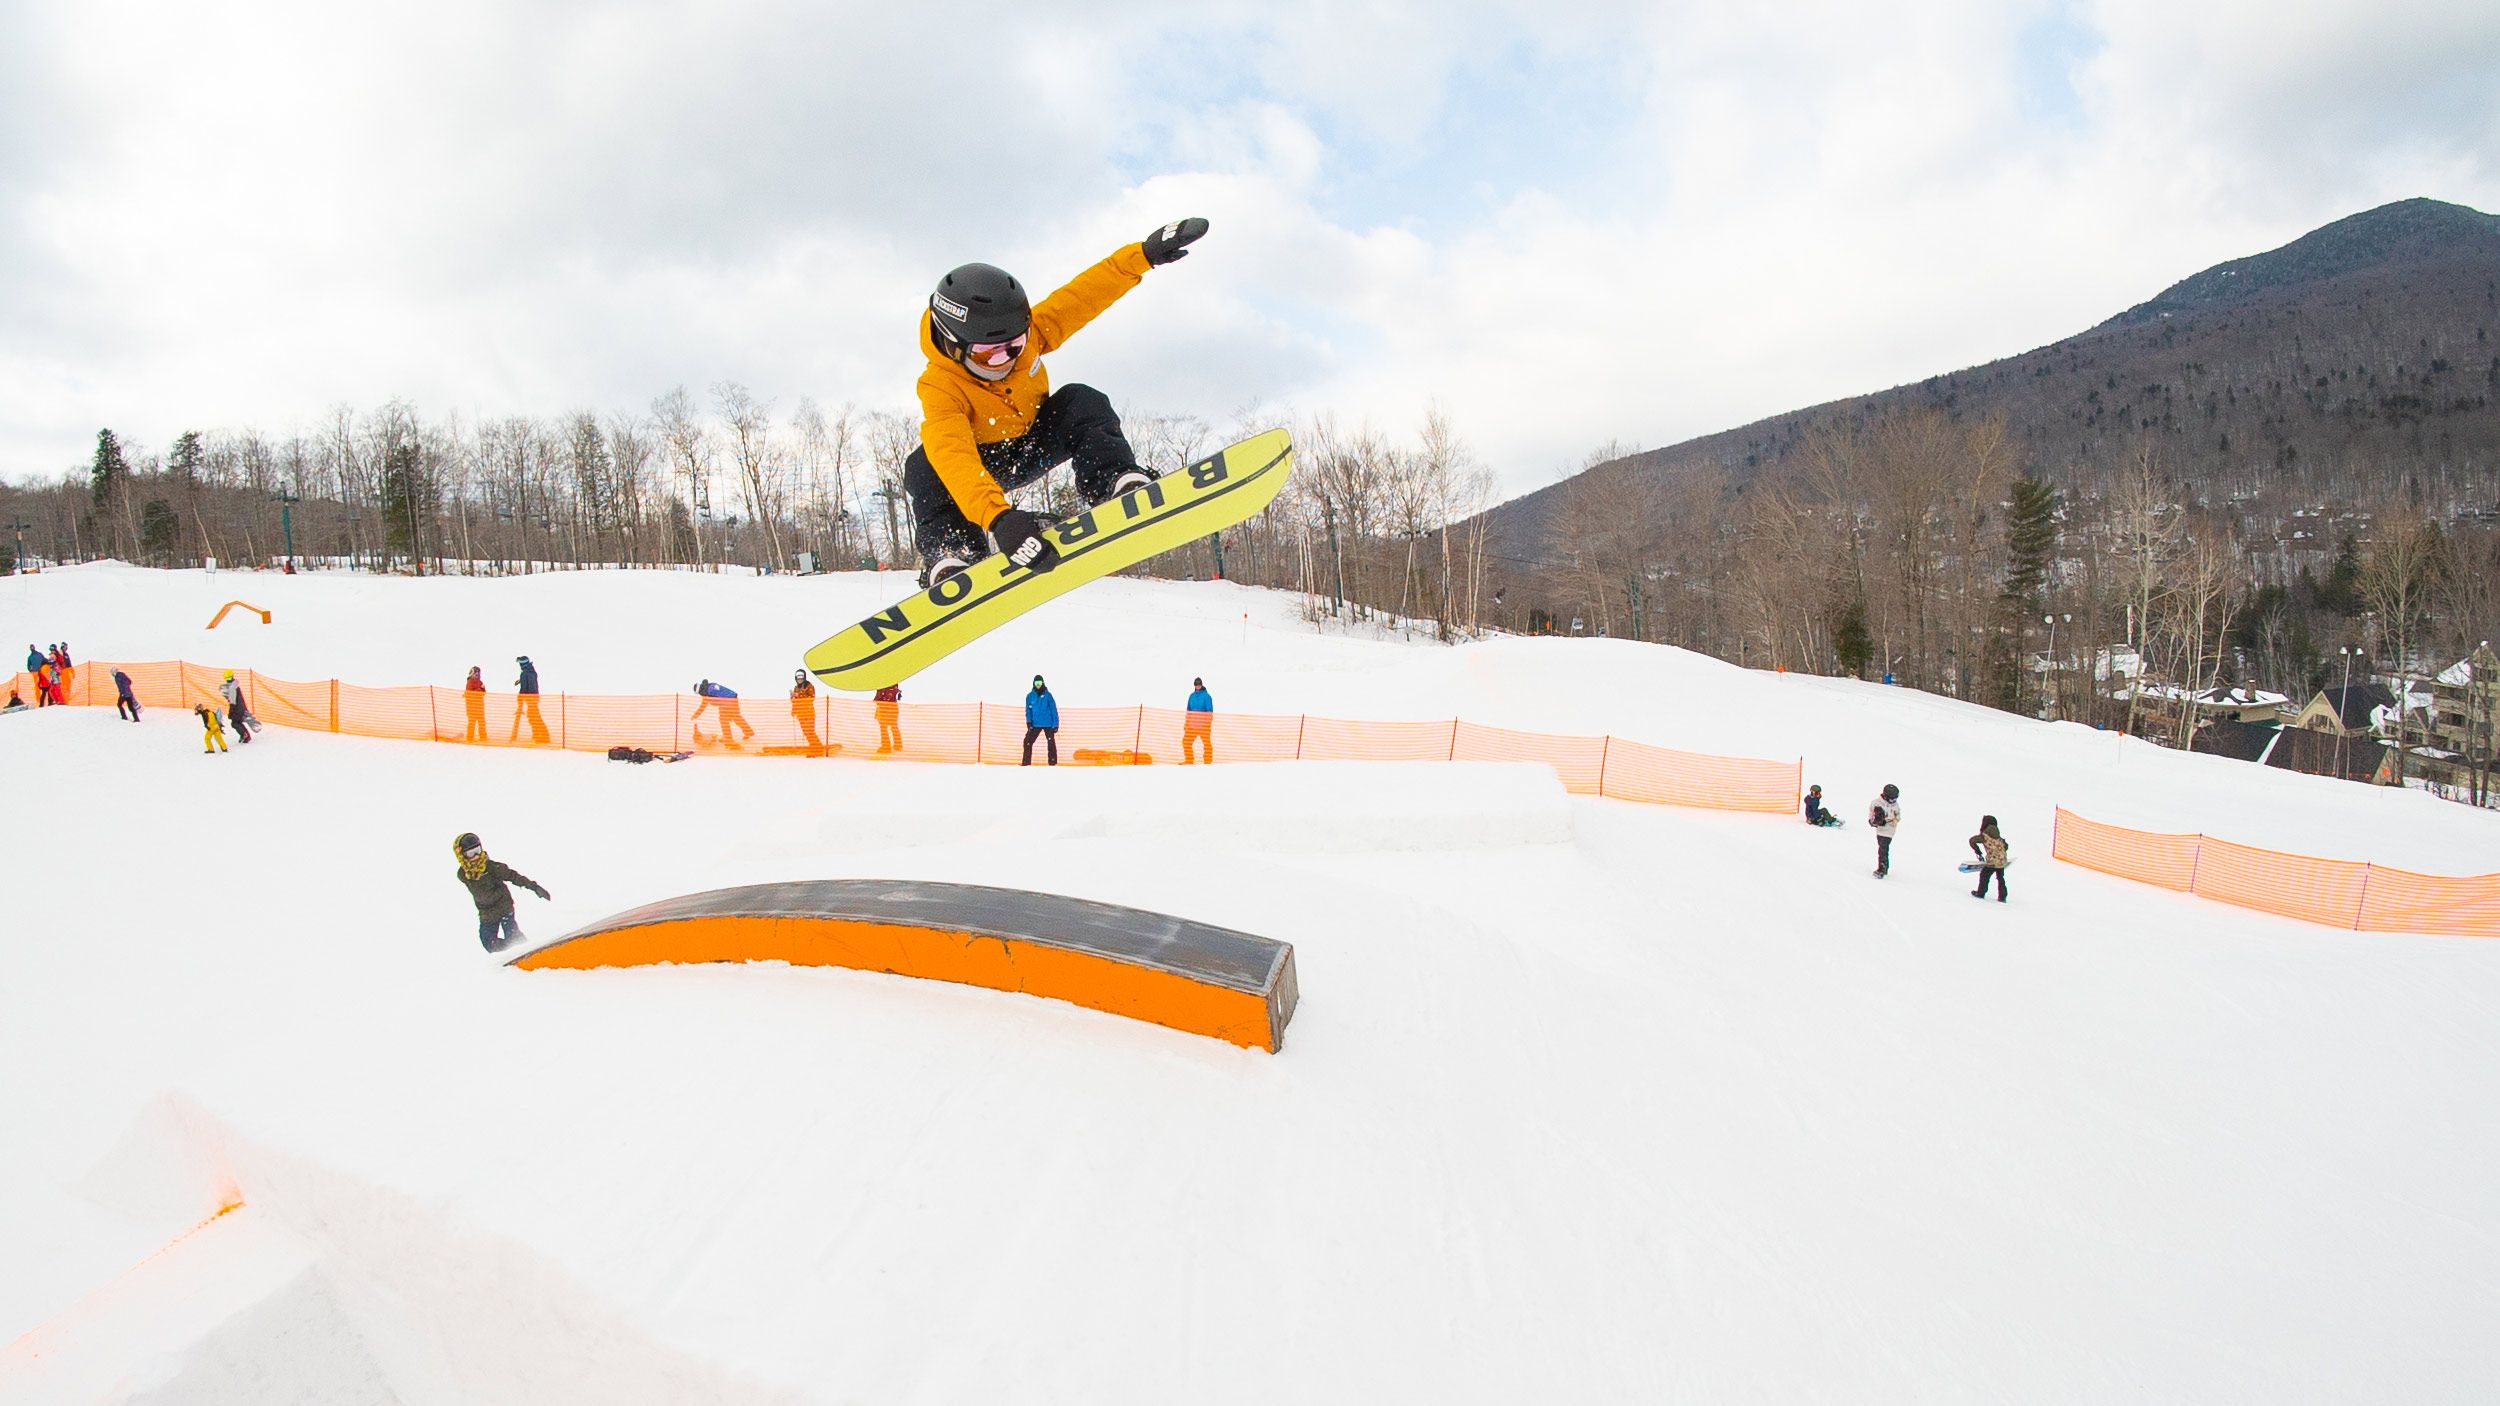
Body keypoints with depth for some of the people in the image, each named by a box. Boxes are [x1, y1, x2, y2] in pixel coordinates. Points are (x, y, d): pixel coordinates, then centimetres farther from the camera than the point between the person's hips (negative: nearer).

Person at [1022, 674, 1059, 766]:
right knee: (1027, 742, -5)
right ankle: (1026, 763, 3)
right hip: (1035, 724, 2)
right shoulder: (1030, 696, 4)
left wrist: (1055, 724, -7)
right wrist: (1029, 721, -12)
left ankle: (1053, 763, 9)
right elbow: (1028, 710, 4)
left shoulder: (1047, 695, -4)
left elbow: (1053, 710, -3)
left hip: (1048, 724, -2)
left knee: (1051, 744, 0)